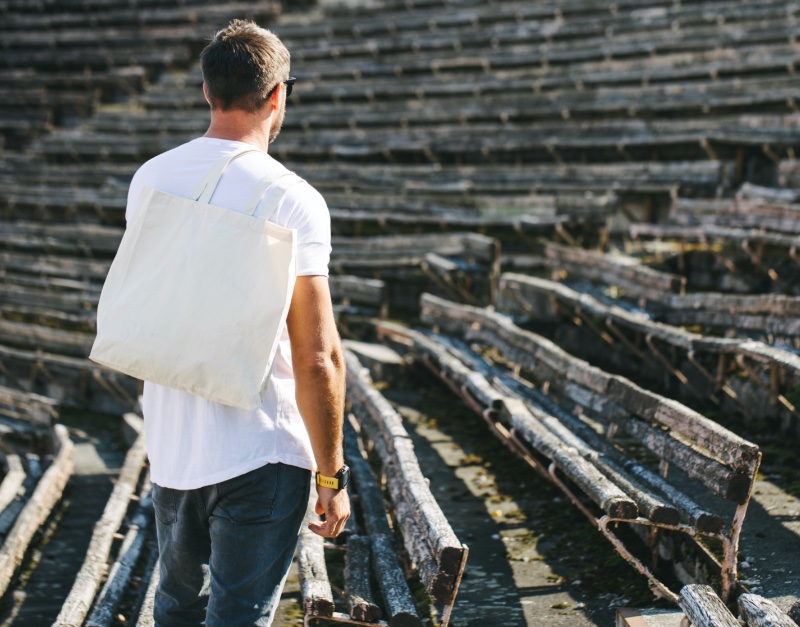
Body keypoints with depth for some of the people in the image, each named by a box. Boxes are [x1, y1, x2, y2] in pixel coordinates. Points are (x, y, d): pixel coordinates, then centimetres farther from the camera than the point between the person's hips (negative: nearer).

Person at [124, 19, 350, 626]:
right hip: (260, 454, -6)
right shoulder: (292, 201, -15)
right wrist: (332, 474, -9)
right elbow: (317, 358, -17)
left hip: (168, 445, 6)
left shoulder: (149, 179, 2)